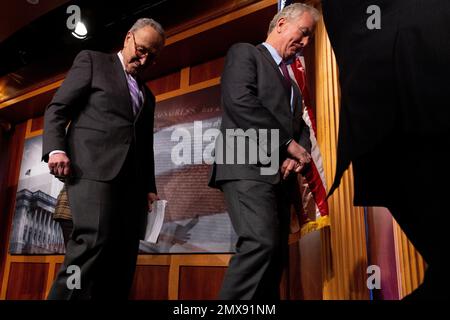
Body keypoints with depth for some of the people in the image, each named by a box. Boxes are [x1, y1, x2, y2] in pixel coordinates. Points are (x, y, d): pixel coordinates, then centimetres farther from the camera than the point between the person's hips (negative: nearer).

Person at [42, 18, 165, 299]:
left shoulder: (147, 95, 28)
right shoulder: (92, 60, 13)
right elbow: (57, 109, 4)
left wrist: (150, 187, 14)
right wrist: (55, 148, -13)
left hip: (131, 178, 6)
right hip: (93, 167, -5)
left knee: (123, 253, -1)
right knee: (95, 240, -22)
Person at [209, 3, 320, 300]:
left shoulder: (290, 81, 31)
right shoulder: (244, 53, 8)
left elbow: (301, 127, 23)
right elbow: (239, 101, -11)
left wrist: (298, 156, -2)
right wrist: (288, 144, -10)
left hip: (280, 173, 8)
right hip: (249, 166, -8)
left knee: (276, 254, 5)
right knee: (262, 243, -25)